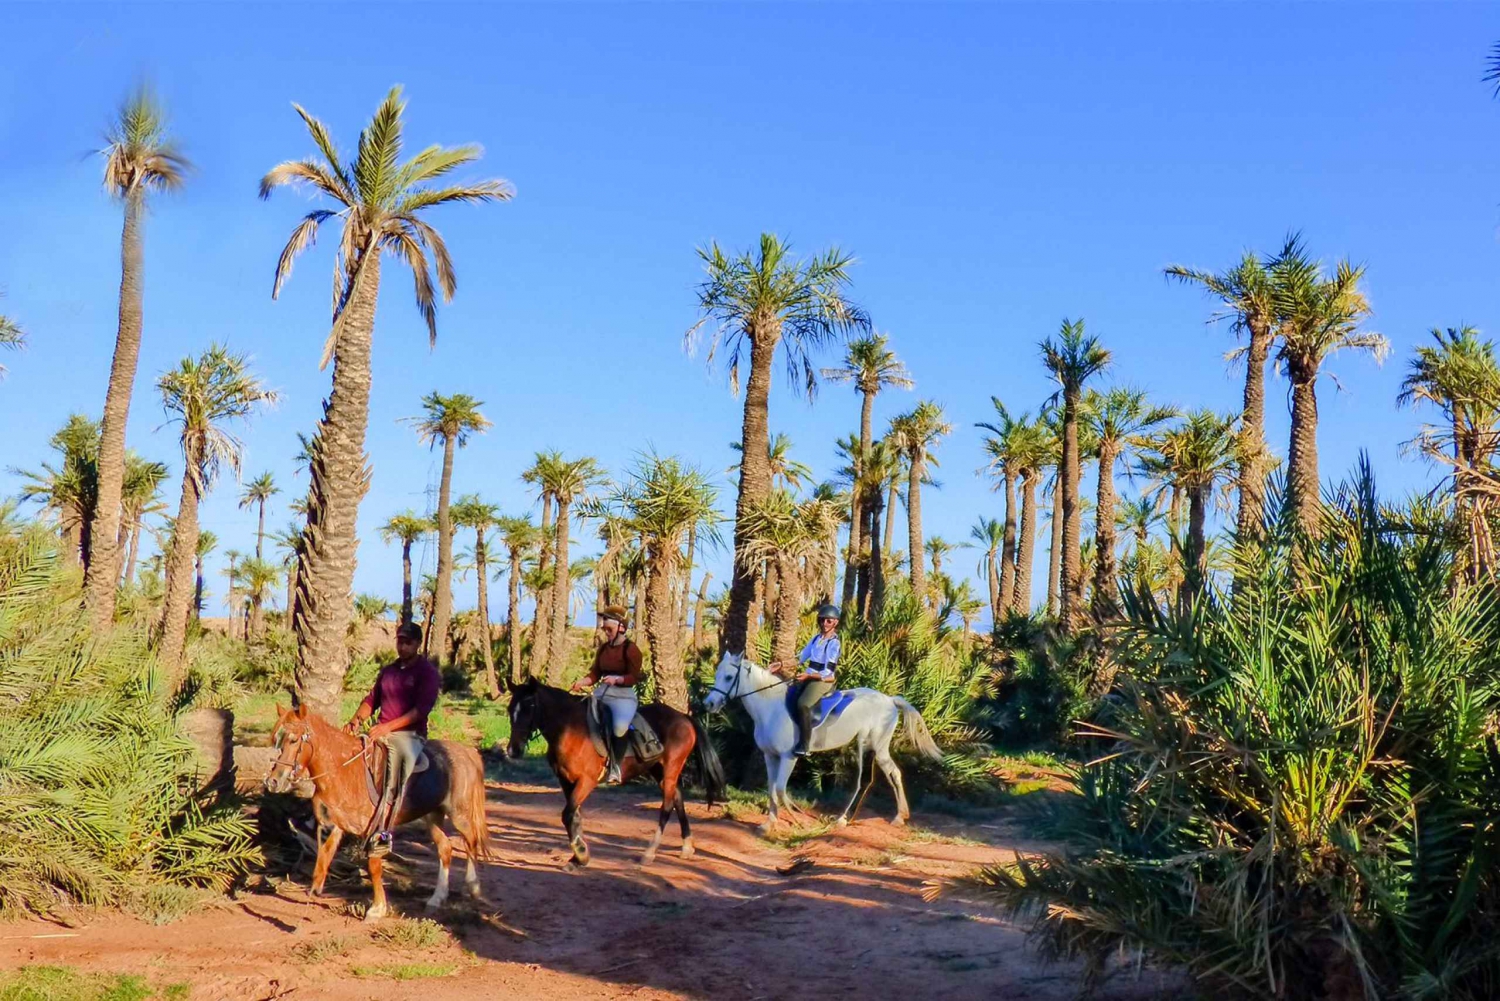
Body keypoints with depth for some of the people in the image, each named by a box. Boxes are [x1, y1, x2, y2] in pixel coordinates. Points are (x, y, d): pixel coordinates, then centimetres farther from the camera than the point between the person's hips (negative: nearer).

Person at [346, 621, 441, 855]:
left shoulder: (427, 673, -3)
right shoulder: (388, 671, 18)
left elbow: (421, 709, -13)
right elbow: (372, 699, 19)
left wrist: (388, 727, -21)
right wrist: (358, 719, -3)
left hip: (409, 734, -7)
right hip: (381, 732, 7)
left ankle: (383, 832, -38)